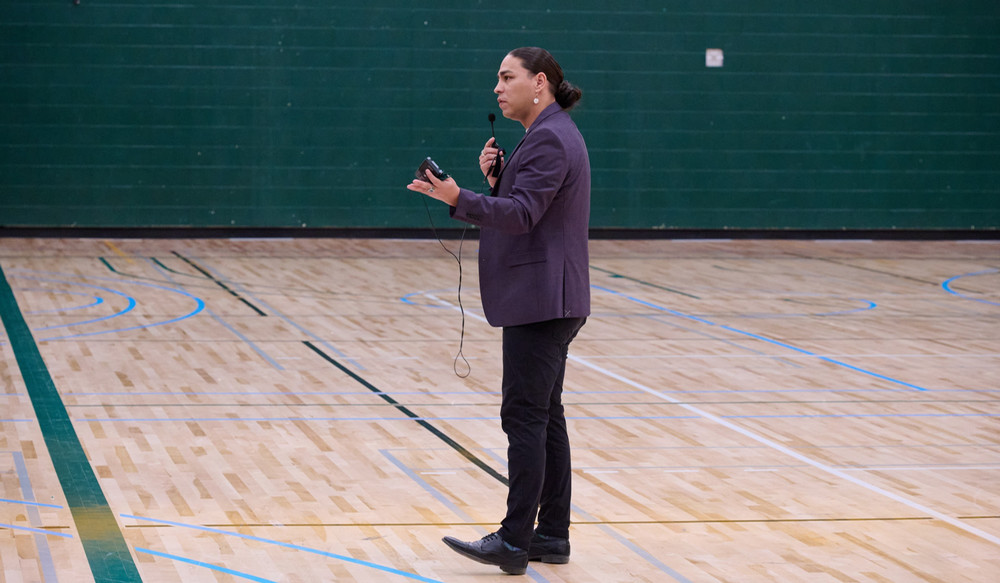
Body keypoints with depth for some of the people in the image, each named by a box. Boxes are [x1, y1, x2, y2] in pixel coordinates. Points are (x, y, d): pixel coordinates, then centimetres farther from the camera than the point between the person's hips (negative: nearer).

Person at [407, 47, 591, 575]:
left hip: (540, 301, -11)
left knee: (525, 416, -10)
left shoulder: (550, 140, -15)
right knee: (544, 415, 12)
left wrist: (459, 199, -35)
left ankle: (515, 542, -10)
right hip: (545, 300, 11)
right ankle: (552, 536, 16)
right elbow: (519, 206, 20)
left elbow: (523, 213, -24)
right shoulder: (547, 134, 18)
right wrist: (496, 178, 2)